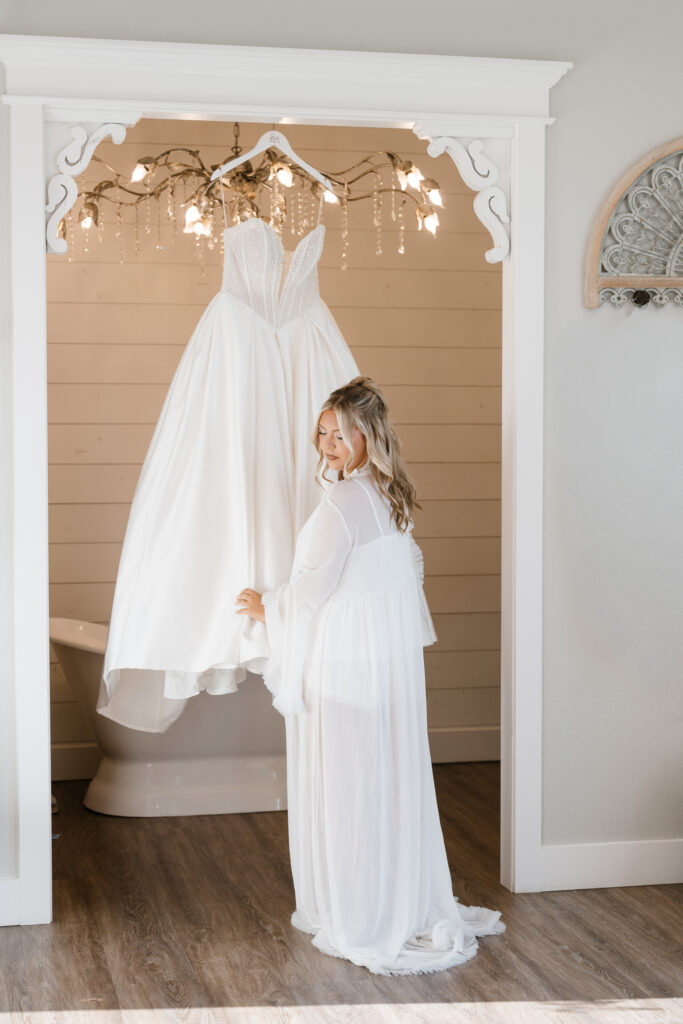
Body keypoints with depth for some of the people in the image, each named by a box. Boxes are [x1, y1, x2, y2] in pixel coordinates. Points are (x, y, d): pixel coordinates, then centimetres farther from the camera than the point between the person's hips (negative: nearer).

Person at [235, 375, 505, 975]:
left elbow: (309, 592, -16)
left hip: (344, 664, -9)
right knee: (395, 780, 16)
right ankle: (414, 908, 26)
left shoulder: (341, 504, -20)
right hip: (398, 658, 9)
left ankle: (361, 923, 13)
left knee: (346, 789, 2)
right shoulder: (393, 498, 9)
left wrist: (264, 607, 2)